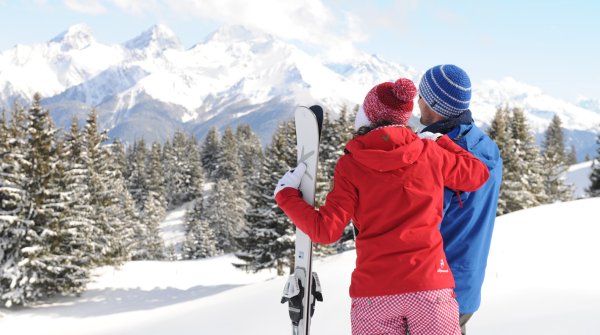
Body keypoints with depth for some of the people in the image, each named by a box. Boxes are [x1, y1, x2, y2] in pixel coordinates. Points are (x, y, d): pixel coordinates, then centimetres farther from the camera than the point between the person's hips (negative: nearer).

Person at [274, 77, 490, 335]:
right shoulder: (430, 153, 3)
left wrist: (285, 194, 8)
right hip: (430, 284, 1)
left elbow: (326, 231, -5)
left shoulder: (351, 164, -3)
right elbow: (479, 174, 18)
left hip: (374, 293, -1)